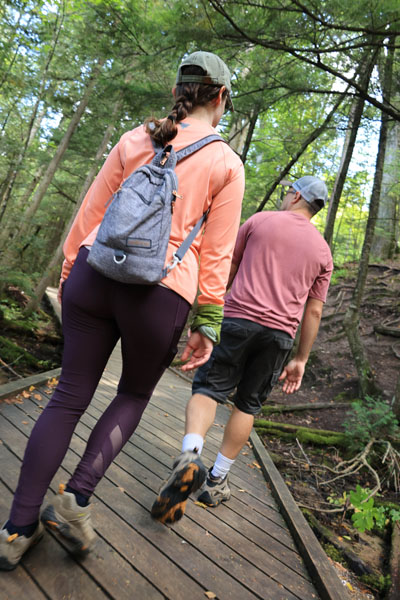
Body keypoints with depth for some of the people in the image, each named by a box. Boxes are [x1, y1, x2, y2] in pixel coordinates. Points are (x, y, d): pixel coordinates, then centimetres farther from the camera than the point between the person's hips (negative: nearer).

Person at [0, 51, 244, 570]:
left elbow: (91, 211, 11)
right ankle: (76, 498, 13)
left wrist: (70, 269, 19)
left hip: (96, 272, 3)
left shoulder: (135, 139, 12)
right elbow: (216, 253, 0)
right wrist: (207, 324, 3)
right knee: (134, 395, 22)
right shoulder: (227, 163, 5)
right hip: (161, 292, -2)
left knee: (70, 396, 11)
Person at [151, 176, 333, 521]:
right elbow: (314, 312, 11)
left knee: (208, 388, 3)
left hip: (238, 319, -2)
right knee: (248, 405, 12)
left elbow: (227, 272, 8)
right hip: (280, 334, 3)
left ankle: (190, 453, -22)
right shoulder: (322, 251, 14)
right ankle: (217, 481, 18)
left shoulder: (259, 221, 8)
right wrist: (301, 360, 15)